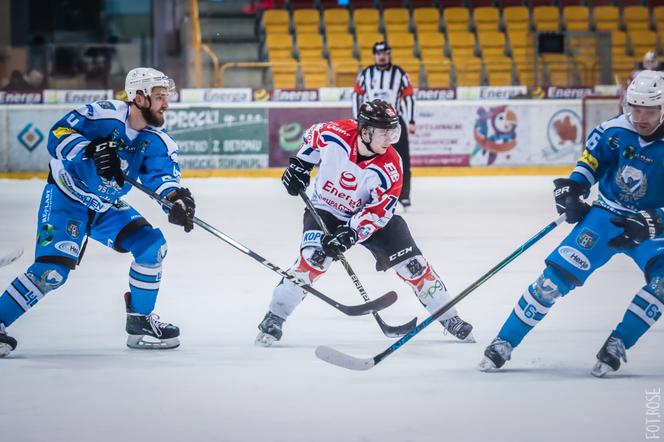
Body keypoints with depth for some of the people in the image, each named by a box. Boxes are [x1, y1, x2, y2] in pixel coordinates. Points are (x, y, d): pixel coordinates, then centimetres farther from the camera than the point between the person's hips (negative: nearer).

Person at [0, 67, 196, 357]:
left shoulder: (157, 141, -6)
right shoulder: (104, 115, -23)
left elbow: (163, 173, -18)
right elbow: (59, 134, -27)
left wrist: (176, 196, -40)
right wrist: (92, 151, -43)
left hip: (107, 207, 7)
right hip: (66, 199, -7)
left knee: (152, 245, -5)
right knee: (52, 270, -21)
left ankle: (140, 321, 10)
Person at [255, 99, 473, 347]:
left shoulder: (390, 166, -25)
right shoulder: (334, 134, -25)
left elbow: (379, 212, -24)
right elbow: (312, 136, 0)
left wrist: (351, 233, -35)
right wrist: (299, 165, -4)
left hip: (368, 214, 1)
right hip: (326, 209, -1)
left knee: (412, 264, -4)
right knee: (312, 258, -27)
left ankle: (449, 318, 13)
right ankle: (274, 319, -17)